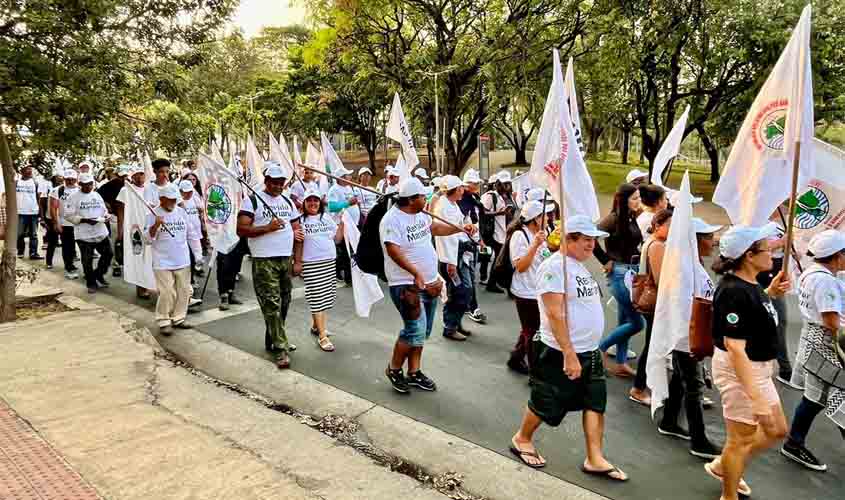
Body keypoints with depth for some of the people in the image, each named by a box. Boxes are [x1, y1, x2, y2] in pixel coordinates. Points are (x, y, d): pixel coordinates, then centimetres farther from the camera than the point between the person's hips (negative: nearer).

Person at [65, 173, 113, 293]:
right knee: (87, 260, 3)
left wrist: (106, 216, -5)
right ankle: (91, 283, 17)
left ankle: (98, 275, 28)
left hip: (101, 232, 5)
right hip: (84, 234, -5)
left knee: (108, 254, 7)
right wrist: (85, 220, -20)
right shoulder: (74, 197, -5)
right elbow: (69, 215, -9)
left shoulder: (97, 195, 12)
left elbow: (104, 210, 18)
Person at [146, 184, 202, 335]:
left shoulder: (181, 212, 6)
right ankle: (163, 322, 9)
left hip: (183, 261, 5)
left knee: (183, 292, 10)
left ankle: (178, 318, 24)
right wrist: (156, 225, -29)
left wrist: (198, 255, 10)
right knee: (166, 293, -6)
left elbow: (192, 234, 12)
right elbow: (148, 238, -12)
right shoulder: (153, 215, -6)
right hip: (163, 263, -5)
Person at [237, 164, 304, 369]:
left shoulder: (288, 202, 16)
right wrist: (267, 228, -19)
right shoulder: (252, 201, -2)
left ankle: (272, 340, 26)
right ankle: (281, 349, -6)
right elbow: (241, 230, -11)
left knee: (283, 303, 10)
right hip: (264, 261, -6)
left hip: (286, 260, 6)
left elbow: (297, 229, 20)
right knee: (271, 304, -8)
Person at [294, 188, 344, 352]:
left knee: (326, 296, 8)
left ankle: (316, 325, 29)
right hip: (311, 264, -5)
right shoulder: (300, 220, -2)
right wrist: (297, 262, -5)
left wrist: (342, 223, 3)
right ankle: (322, 336, -3)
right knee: (317, 298, -6)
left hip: (329, 262, 5)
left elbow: (337, 239, 12)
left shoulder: (327, 219, 11)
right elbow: (298, 244, -2)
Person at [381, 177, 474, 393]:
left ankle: (414, 372, 25)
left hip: (428, 282, 9)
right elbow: (394, 251, -28)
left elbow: (435, 228, 27)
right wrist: (416, 273, -36)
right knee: (415, 330, -12)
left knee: (422, 331, 13)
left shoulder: (420, 214, 8)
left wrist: (460, 229, 23)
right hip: (406, 284, -9)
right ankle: (394, 369, 9)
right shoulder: (392, 219, -18)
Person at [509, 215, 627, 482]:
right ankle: (522, 439, 30)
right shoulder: (554, 266, -18)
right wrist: (569, 355, -25)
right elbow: (554, 314, -23)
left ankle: (594, 459, 17)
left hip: (590, 351, 8)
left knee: (596, 403, 8)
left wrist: (587, 349, 19)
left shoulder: (580, 266, 11)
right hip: (561, 354, -8)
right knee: (546, 403, 7)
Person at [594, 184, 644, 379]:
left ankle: (621, 363, 25)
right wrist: (606, 261, -15)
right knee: (637, 322, -6)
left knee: (624, 320, 14)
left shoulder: (632, 219, 9)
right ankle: (601, 348, 9)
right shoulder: (614, 218, -14)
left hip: (632, 272, 8)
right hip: (619, 273, -8)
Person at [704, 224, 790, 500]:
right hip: (739, 370, -10)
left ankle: (723, 467, 38)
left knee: (777, 430, 21)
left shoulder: (749, 283, 3)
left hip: (758, 368, 10)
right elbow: (735, 349, -31)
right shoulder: (734, 292, -27)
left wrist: (770, 292, 11)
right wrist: (757, 399, -31)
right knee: (742, 438, 7)